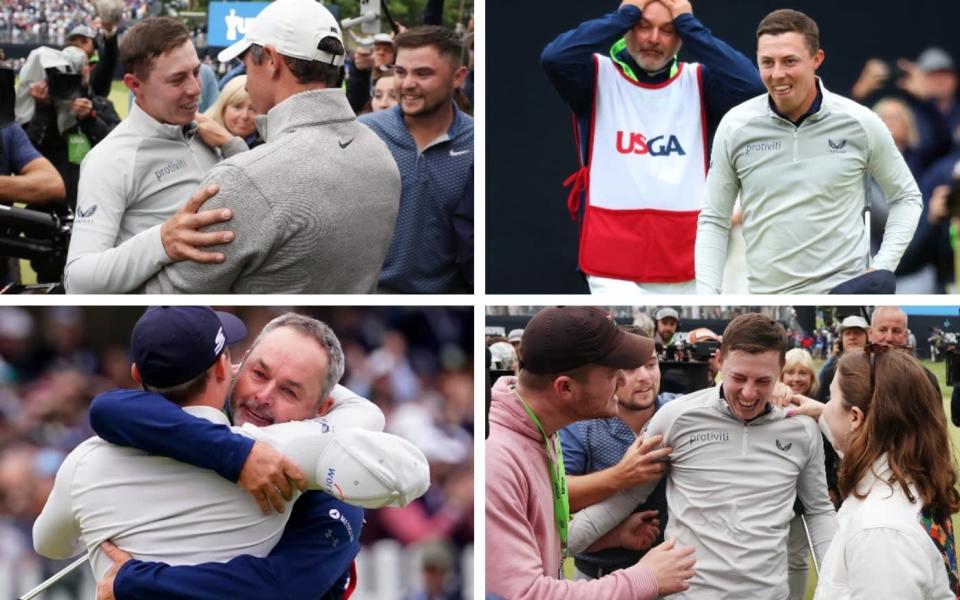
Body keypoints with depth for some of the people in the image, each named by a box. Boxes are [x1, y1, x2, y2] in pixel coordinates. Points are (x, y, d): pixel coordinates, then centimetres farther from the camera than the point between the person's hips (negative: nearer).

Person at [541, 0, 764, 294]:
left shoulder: (698, 82, 8)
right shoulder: (599, 75, 2)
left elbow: (751, 85, -11)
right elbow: (554, 58, -19)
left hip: (684, 262, 3)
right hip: (614, 261, -3)